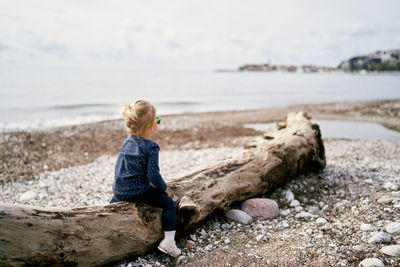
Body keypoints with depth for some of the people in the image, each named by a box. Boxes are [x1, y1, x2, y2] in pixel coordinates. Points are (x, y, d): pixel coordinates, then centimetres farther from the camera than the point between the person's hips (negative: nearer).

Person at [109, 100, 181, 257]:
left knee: (115, 201, 41)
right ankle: (168, 241, -6)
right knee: (169, 203, 0)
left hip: (119, 191, 7)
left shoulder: (127, 141, 6)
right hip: (138, 192, -7)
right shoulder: (151, 148, -16)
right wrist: (163, 188, -1)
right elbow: (153, 175, -18)